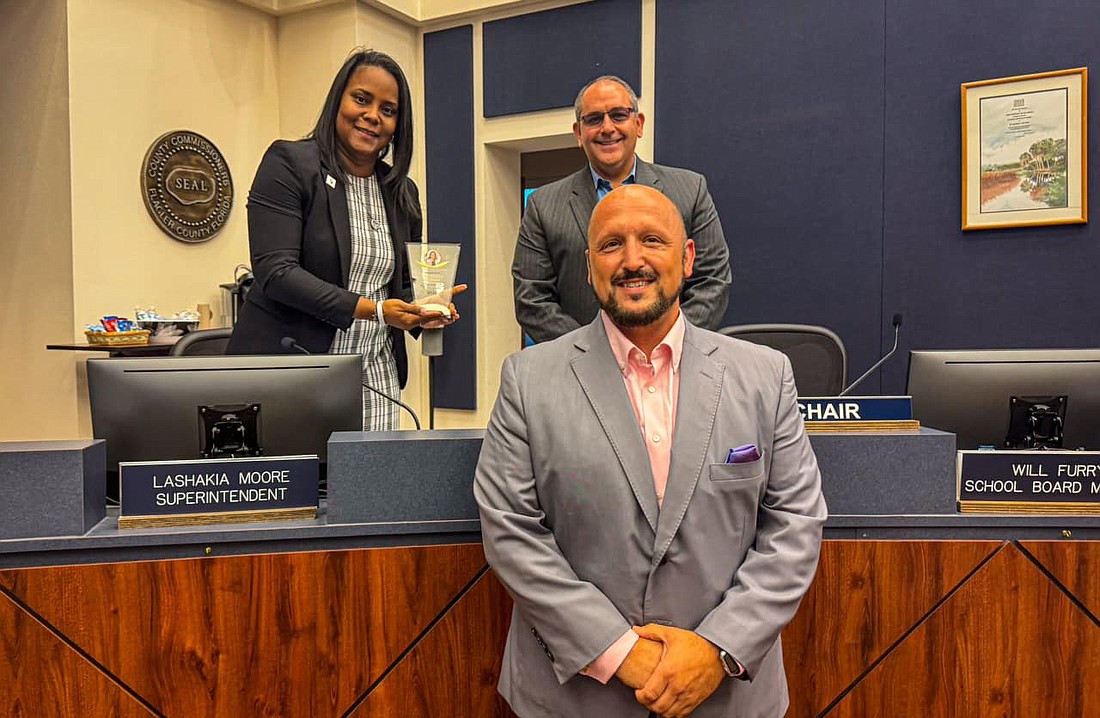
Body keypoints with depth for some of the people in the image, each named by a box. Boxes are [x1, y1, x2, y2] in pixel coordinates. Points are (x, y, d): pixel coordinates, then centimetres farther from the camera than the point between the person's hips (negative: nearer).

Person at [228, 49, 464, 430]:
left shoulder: (402, 192, 13)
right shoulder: (289, 163, -4)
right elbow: (275, 271, -14)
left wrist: (423, 310, -5)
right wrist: (372, 309, -21)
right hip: (290, 375, -4)